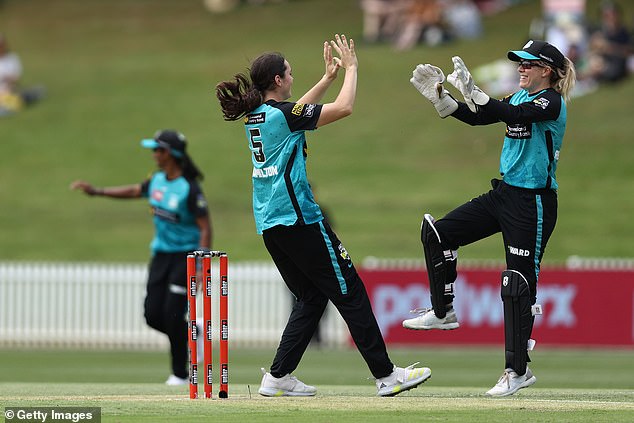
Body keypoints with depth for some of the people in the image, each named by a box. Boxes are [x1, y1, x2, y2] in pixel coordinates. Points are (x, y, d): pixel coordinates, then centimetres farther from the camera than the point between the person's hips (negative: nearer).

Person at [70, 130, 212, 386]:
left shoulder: (190, 189, -19)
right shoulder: (158, 180, 4)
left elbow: (205, 228, -18)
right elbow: (134, 191, 23)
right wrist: (96, 192, 19)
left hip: (185, 256, -7)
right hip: (161, 255, 7)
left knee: (173, 315, -11)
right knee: (153, 316, 0)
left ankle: (180, 373, 4)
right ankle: (190, 334, 28)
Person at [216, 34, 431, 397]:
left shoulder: (257, 115, 11)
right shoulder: (282, 114, -14)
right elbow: (343, 108, -13)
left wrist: (329, 76, 29)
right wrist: (351, 68, 1)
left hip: (270, 224, 9)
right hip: (298, 218, -9)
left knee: (311, 298, 15)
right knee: (349, 291, -2)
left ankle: (278, 377, 9)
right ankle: (386, 375, 0)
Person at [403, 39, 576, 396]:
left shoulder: (552, 102, -13)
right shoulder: (521, 97, 12)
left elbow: (513, 115, -30)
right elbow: (478, 118, 9)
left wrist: (473, 91, -39)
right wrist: (439, 96, -3)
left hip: (533, 205, -9)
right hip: (504, 193, 9)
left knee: (518, 283, -7)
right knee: (437, 232, 4)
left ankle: (518, 371, 1)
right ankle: (443, 312, 16)